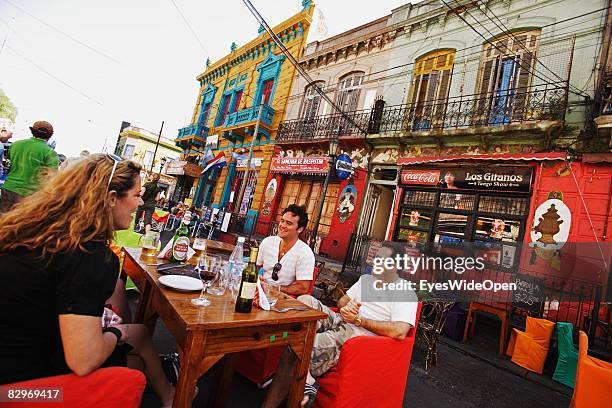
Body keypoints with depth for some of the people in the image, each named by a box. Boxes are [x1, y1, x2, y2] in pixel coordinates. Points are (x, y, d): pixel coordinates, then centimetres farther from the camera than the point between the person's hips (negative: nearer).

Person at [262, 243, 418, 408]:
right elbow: (341, 301, 21)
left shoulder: (406, 294, -6)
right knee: (305, 300, -19)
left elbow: (400, 332, -21)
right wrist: (346, 306, -6)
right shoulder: (366, 279, 19)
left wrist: (359, 320, -13)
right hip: (339, 322, 8)